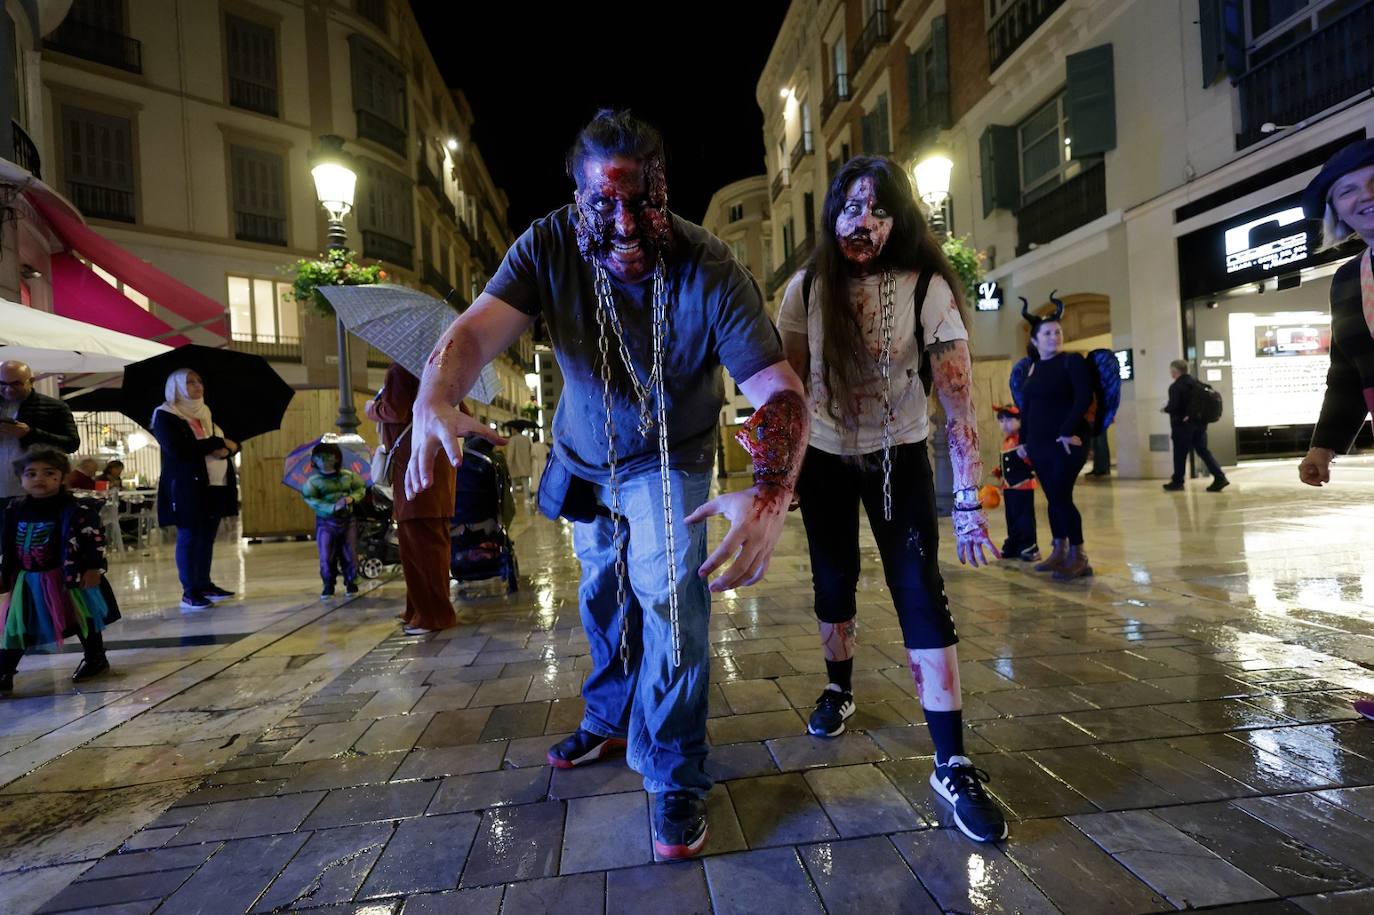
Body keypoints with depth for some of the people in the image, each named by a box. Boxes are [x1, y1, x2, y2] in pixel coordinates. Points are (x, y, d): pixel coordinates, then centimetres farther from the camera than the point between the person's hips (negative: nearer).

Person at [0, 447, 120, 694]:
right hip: (26, 580, 4)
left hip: (66, 577, -4)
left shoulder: (75, 508, -14)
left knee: (83, 620, 9)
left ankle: (96, 659, 26)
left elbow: (94, 538, -16)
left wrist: (93, 568, -20)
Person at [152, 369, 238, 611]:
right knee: (189, 538, -2)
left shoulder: (209, 413, 16)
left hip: (215, 485, 6)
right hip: (186, 486, -6)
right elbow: (177, 450, -19)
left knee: (207, 537, 9)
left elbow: (234, 442, 14)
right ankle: (189, 592, 4)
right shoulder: (164, 417, -4)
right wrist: (218, 443, -14)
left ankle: (204, 585, 19)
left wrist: (227, 449, -10)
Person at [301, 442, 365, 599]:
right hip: (326, 522, -1)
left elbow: (360, 488, 9)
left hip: (347, 519, 2)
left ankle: (351, 583, 20)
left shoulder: (348, 475, 2)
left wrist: (352, 498, -13)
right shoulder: (313, 480, -5)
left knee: (350, 554, 4)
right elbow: (310, 499, -15)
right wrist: (333, 507, -25)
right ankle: (328, 586, 15)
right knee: (326, 556, 0)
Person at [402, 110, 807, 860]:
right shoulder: (549, 247, -20)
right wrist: (434, 404, -55)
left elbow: (779, 389, -34)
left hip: (669, 460, -3)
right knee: (602, 597, 18)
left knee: (669, 594, -17)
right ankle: (611, 719, 45)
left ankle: (674, 775, 5)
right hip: (586, 458, 3)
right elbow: (476, 329, -32)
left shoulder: (710, 271, -28)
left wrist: (769, 495, -52)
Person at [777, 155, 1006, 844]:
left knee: (921, 596, -10)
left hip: (899, 457, -2)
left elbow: (958, 398, -19)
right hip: (825, 458, 2)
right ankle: (839, 690, 40)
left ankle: (952, 766, -1)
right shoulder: (807, 288, -9)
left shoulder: (927, 288, -16)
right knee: (833, 585, 13)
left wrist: (968, 501, -24)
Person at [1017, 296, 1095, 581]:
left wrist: (1069, 431, -23)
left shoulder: (1072, 361, -3)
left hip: (1067, 443, -6)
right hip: (1039, 445, 6)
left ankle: (1078, 557, -3)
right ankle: (1059, 552, 19)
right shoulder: (1033, 369, 14)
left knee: (1061, 496, -11)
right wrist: (1023, 440, 14)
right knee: (1053, 498, 10)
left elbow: (1084, 398, -14)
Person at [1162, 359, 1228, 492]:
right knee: (1203, 451, 9)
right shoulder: (1197, 383, 11)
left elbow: (1173, 407, -20)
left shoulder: (1175, 387, -14)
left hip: (1183, 424, -7)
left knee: (1180, 454, 3)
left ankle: (1177, 482, 12)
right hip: (1200, 422, 7)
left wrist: (1165, 408, 1)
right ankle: (1220, 477, -1)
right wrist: (1192, 413, 8)